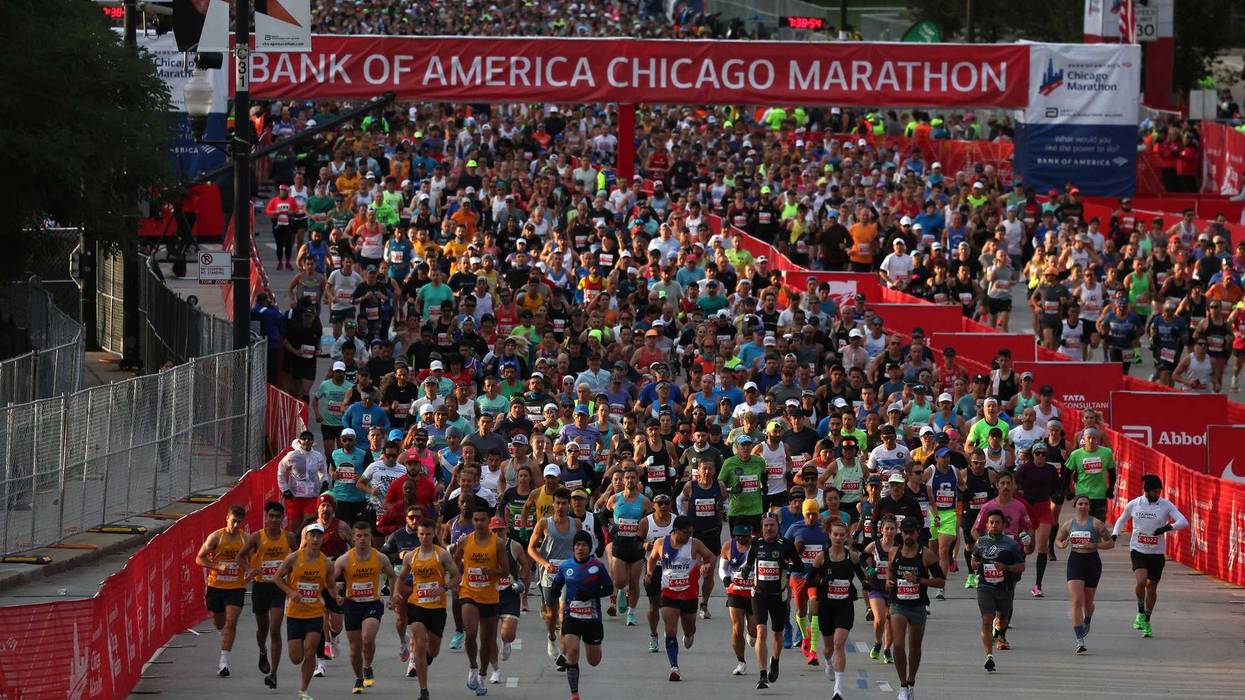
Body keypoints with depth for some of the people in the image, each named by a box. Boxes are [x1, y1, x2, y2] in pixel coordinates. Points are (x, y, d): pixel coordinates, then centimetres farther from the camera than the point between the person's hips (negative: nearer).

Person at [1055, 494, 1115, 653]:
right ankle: (1079, 640, -14)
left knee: (1087, 602, 13)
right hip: (1075, 562, 1)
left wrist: (1094, 545, -18)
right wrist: (1062, 545, -4)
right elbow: (1058, 540, 20)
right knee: (1076, 601, -13)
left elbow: (1110, 543, -3)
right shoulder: (1068, 524, 5)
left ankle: (1087, 623, 49)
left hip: (1092, 562, -1)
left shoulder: (1096, 524, -4)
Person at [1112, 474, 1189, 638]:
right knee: (1141, 581, -22)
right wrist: (1114, 535, 0)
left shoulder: (1166, 505, -5)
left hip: (1157, 552, 1)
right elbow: (1122, 520, 16)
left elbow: (1184, 521, -11)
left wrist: (1168, 527, -28)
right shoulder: (1133, 505, -1)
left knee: (1152, 586, 5)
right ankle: (1141, 613, 2)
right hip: (1138, 550, -1)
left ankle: (1147, 621, 25)